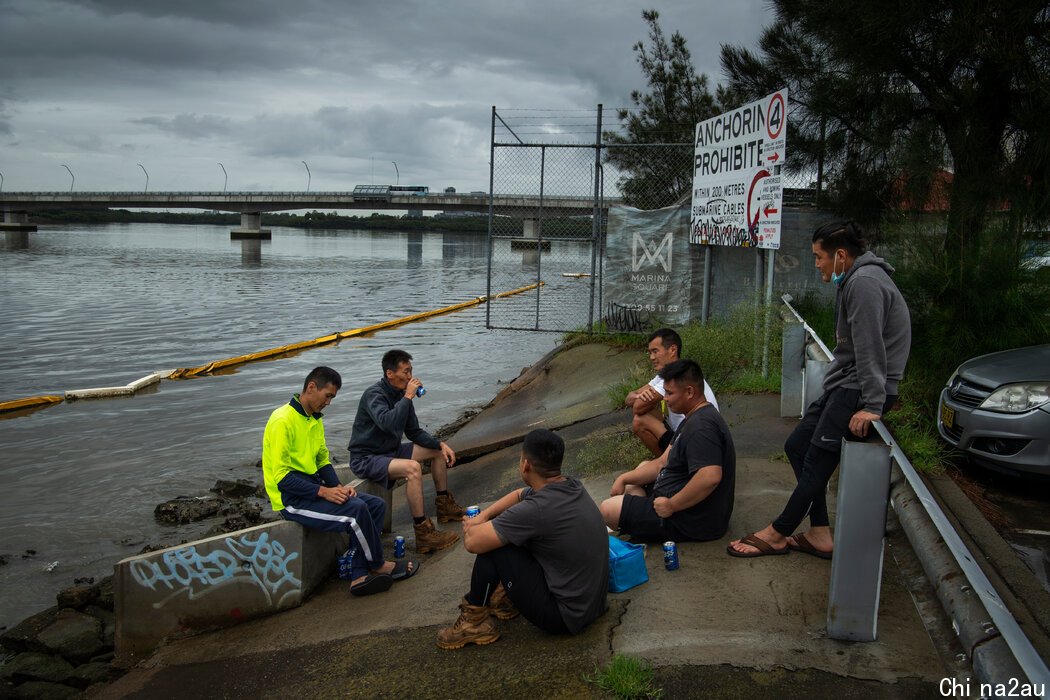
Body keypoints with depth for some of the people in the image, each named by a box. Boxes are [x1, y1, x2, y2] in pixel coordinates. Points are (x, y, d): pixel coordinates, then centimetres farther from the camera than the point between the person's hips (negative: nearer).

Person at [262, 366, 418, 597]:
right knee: (356, 509, -26)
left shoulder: (315, 420, 13)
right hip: (291, 498, -10)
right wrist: (323, 491, -25)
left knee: (376, 505, -3)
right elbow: (281, 477, -22)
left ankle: (359, 576, -9)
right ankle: (377, 565, -2)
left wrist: (338, 487, -4)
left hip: (313, 488, 10)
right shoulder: (283, 421, -17)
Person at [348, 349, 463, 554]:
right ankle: (424, 534, -31)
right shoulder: (374, 394, -21)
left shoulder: (400, 394, 4)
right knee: (412, 468, -34)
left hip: (391, 451, 10)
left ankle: (444, 505, 24)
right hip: (366, 458, -10)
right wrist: (408, 397, -32)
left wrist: (440, 444, -3)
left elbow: (414, 432, 10)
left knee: (439, 451, 12)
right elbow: (387, 423, -41)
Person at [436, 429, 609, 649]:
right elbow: (519, 495, 18)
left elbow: (473, 542, -21)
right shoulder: (572, 486, -2)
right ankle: (508, 597, 25)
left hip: (566, 617, -8)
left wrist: (470, 527, 3)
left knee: (491, 545, -9)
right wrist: (482, 517, 5)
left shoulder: (537, 510, -29)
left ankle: (474, 622, 9)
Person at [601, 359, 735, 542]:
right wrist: (624, 479, 4)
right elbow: (663, 463, 13)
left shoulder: (700, 426, -25)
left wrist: (671, 505, -27)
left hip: (694, 521, -11)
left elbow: (710, 477, -38)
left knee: (607, 509, -13)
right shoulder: (693, 419, 11)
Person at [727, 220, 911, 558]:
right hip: (844, 384, 11)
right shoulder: (853, 281, 17)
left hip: (859, 390, -11)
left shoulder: (865, 282, -17)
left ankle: (777, 534, 8)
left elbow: (870, 348, -23)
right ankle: (819, 535, 12)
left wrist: (871, 405, -26)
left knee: (817, 460, -4)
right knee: (797, 446, 10)